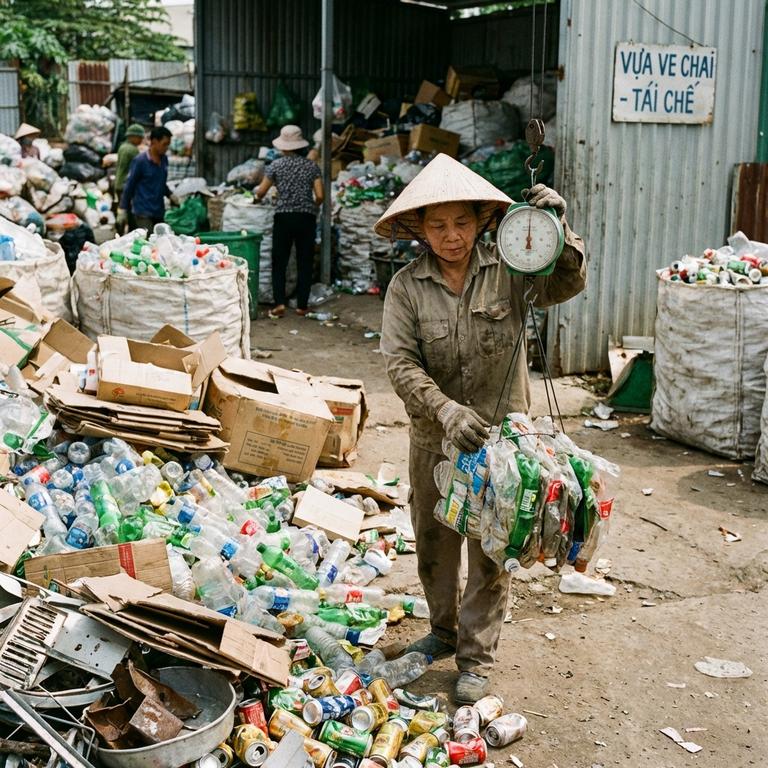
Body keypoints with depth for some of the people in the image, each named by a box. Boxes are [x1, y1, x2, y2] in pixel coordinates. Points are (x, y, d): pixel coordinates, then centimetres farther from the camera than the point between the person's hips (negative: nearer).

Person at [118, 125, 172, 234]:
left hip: (159, 212, 7)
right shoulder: (140, 161, -9)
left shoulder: (164, 160, 10)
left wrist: (169, 195, 7)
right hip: (143, 213, -7)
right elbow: (129, 186, -5)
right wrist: (122, 210, -5)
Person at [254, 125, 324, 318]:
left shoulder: (276, 165, 0)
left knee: (279, 262, 5)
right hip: (307, 218, 1)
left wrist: (256, 199, 29)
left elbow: (261, 192, 6)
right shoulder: (311, 166, 4)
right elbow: (319, 196, -1)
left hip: (284, 217, -1)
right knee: (305, 263, 7)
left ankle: (279, 303, -5)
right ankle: (302, 305, 7)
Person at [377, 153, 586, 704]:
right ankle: (444, 631, 41)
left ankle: (477, 657, 21)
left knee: (492, 550, 6)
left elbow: (564, 286, -19)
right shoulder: (406, 287, -7)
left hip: (501, 433, -1)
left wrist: (560, 230, -36)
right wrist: (448, 411, -27)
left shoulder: (508, 269, -7)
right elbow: (401, 363, -14)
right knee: (434, 544, 18)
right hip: (434, 437, 2)